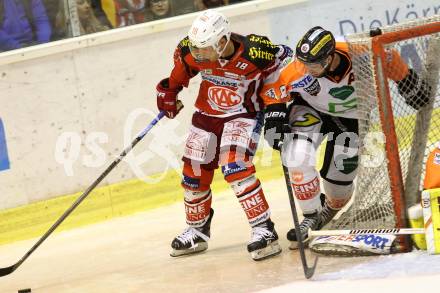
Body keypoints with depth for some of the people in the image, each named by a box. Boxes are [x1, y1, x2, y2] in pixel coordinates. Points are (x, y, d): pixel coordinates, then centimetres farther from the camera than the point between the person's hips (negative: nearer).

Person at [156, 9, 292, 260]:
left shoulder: (254, 53, -32)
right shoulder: (192, 51, -18)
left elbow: (285, 58, -13)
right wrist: (169, 91, 14)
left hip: (244, 115, -5)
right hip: (207, 114, 5)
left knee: (235, 168, -25)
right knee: (195, 173, 10)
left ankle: (264, 230, -20)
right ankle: (197, 232, 34)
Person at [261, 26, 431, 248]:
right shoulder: (299, 71, -34)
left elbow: (391, 62, -14)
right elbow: (273, 91, -15)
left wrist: (411, 87, -3)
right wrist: (275, 118, -25)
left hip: (351, 115, 1)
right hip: (310, 110, 0)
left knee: (340, 172, 0)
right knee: (298, 157, -24)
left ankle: (329, 213, 35)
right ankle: (311, 217, -4)